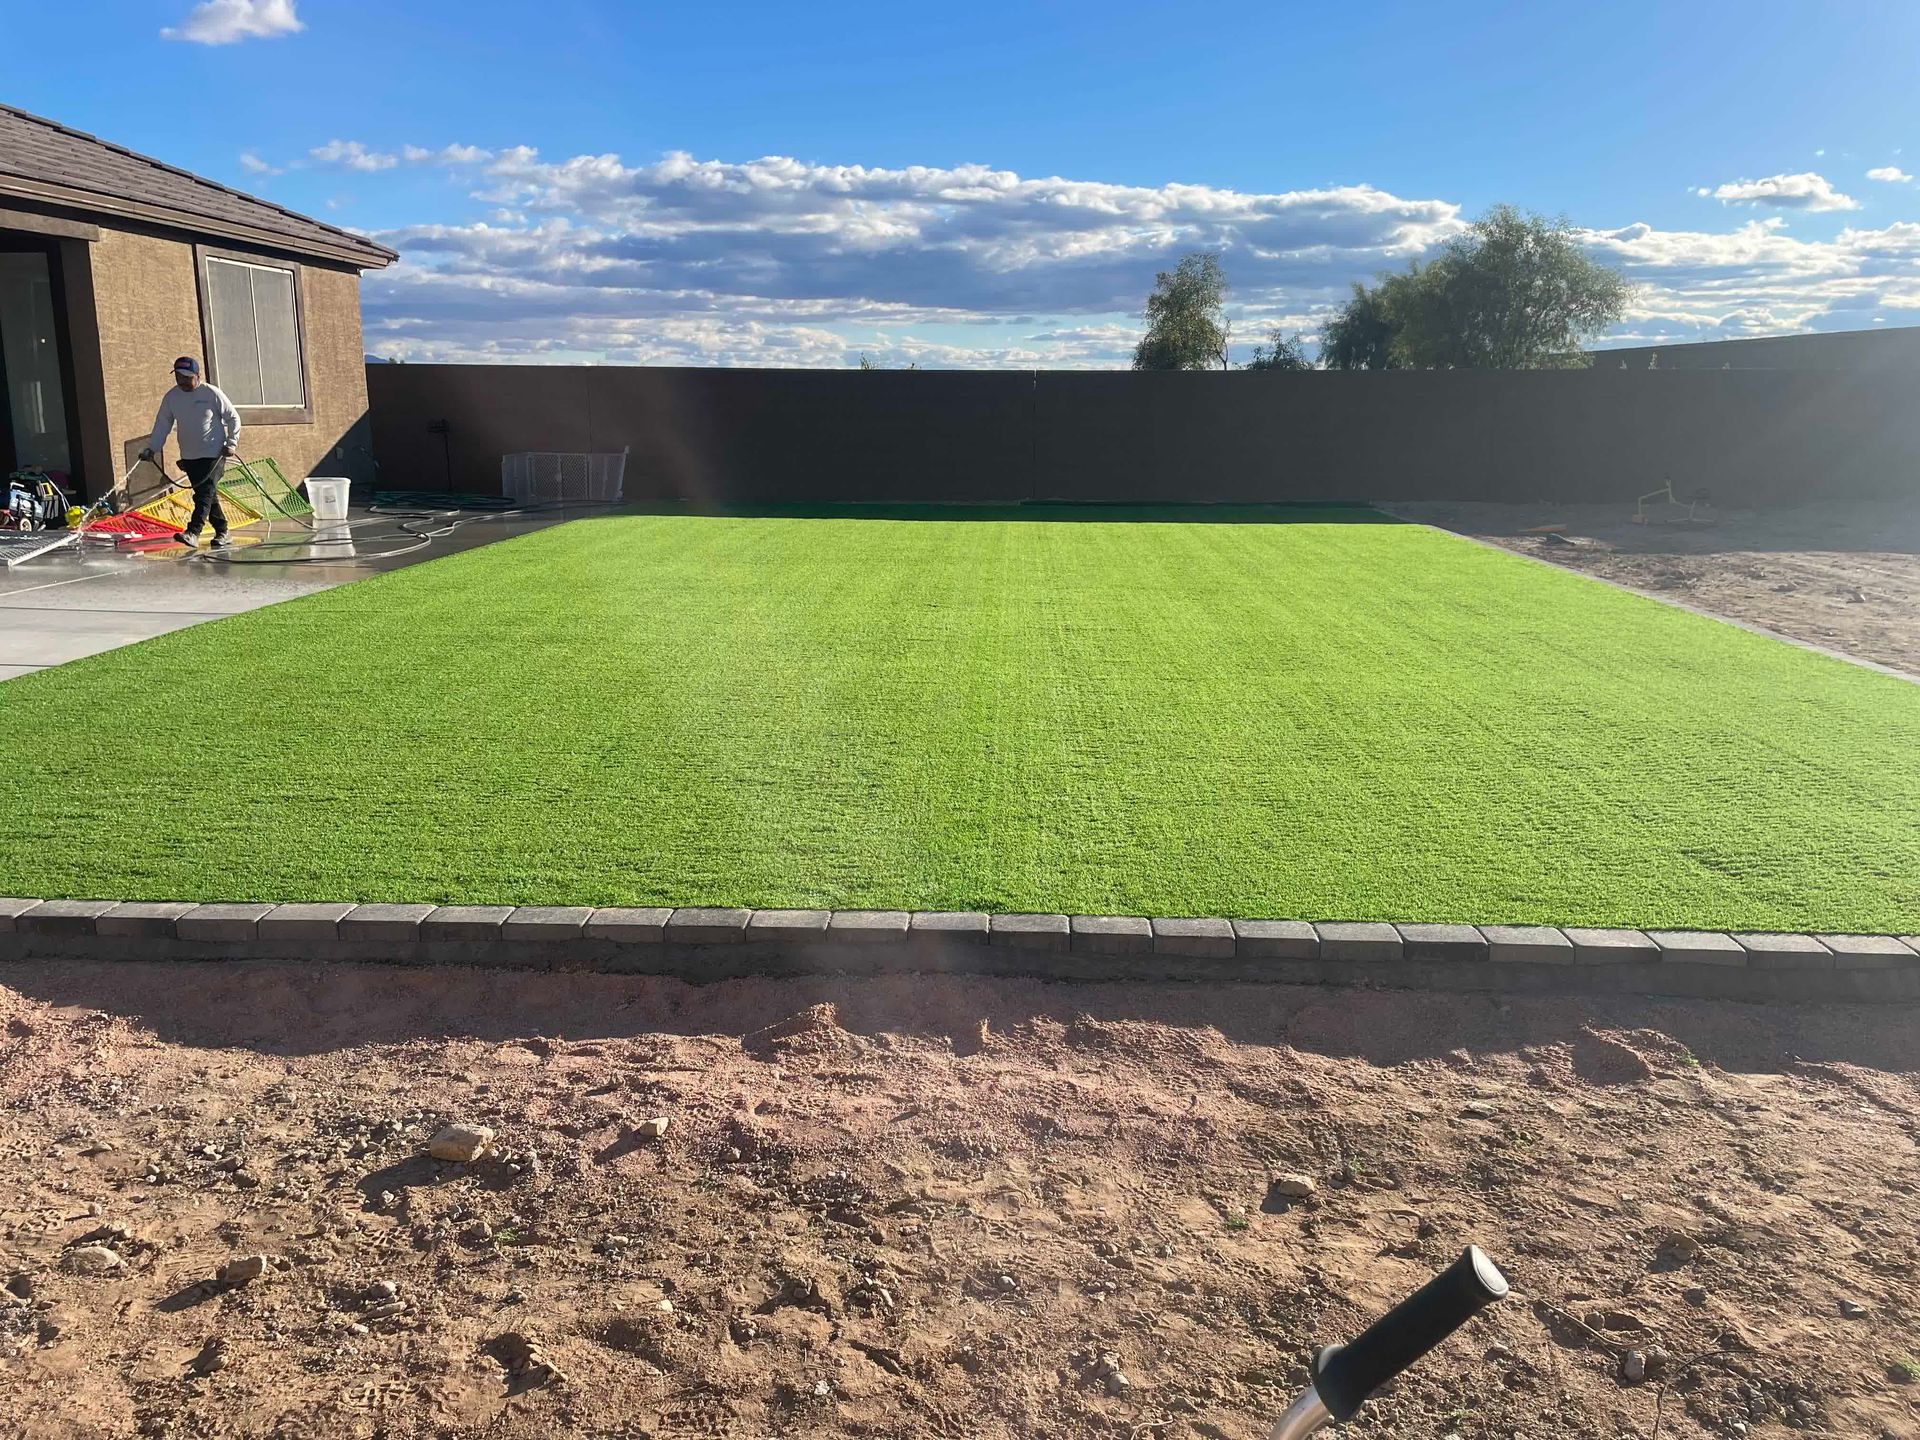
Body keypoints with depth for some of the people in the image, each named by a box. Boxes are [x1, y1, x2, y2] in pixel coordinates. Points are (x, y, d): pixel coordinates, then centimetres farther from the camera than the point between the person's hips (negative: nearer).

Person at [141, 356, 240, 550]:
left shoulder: (212, 393, -7)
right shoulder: (171, 397, 5)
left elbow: (233, 418, 1)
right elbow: (162, 424, 8)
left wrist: (231, 443, -6)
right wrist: (152, 448, -1)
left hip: (214, 453, -5)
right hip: (188, 456, 5)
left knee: (205, 492, -15)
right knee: (208, 496, 7)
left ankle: (193, 532, -24)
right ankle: (221, 531, 16)